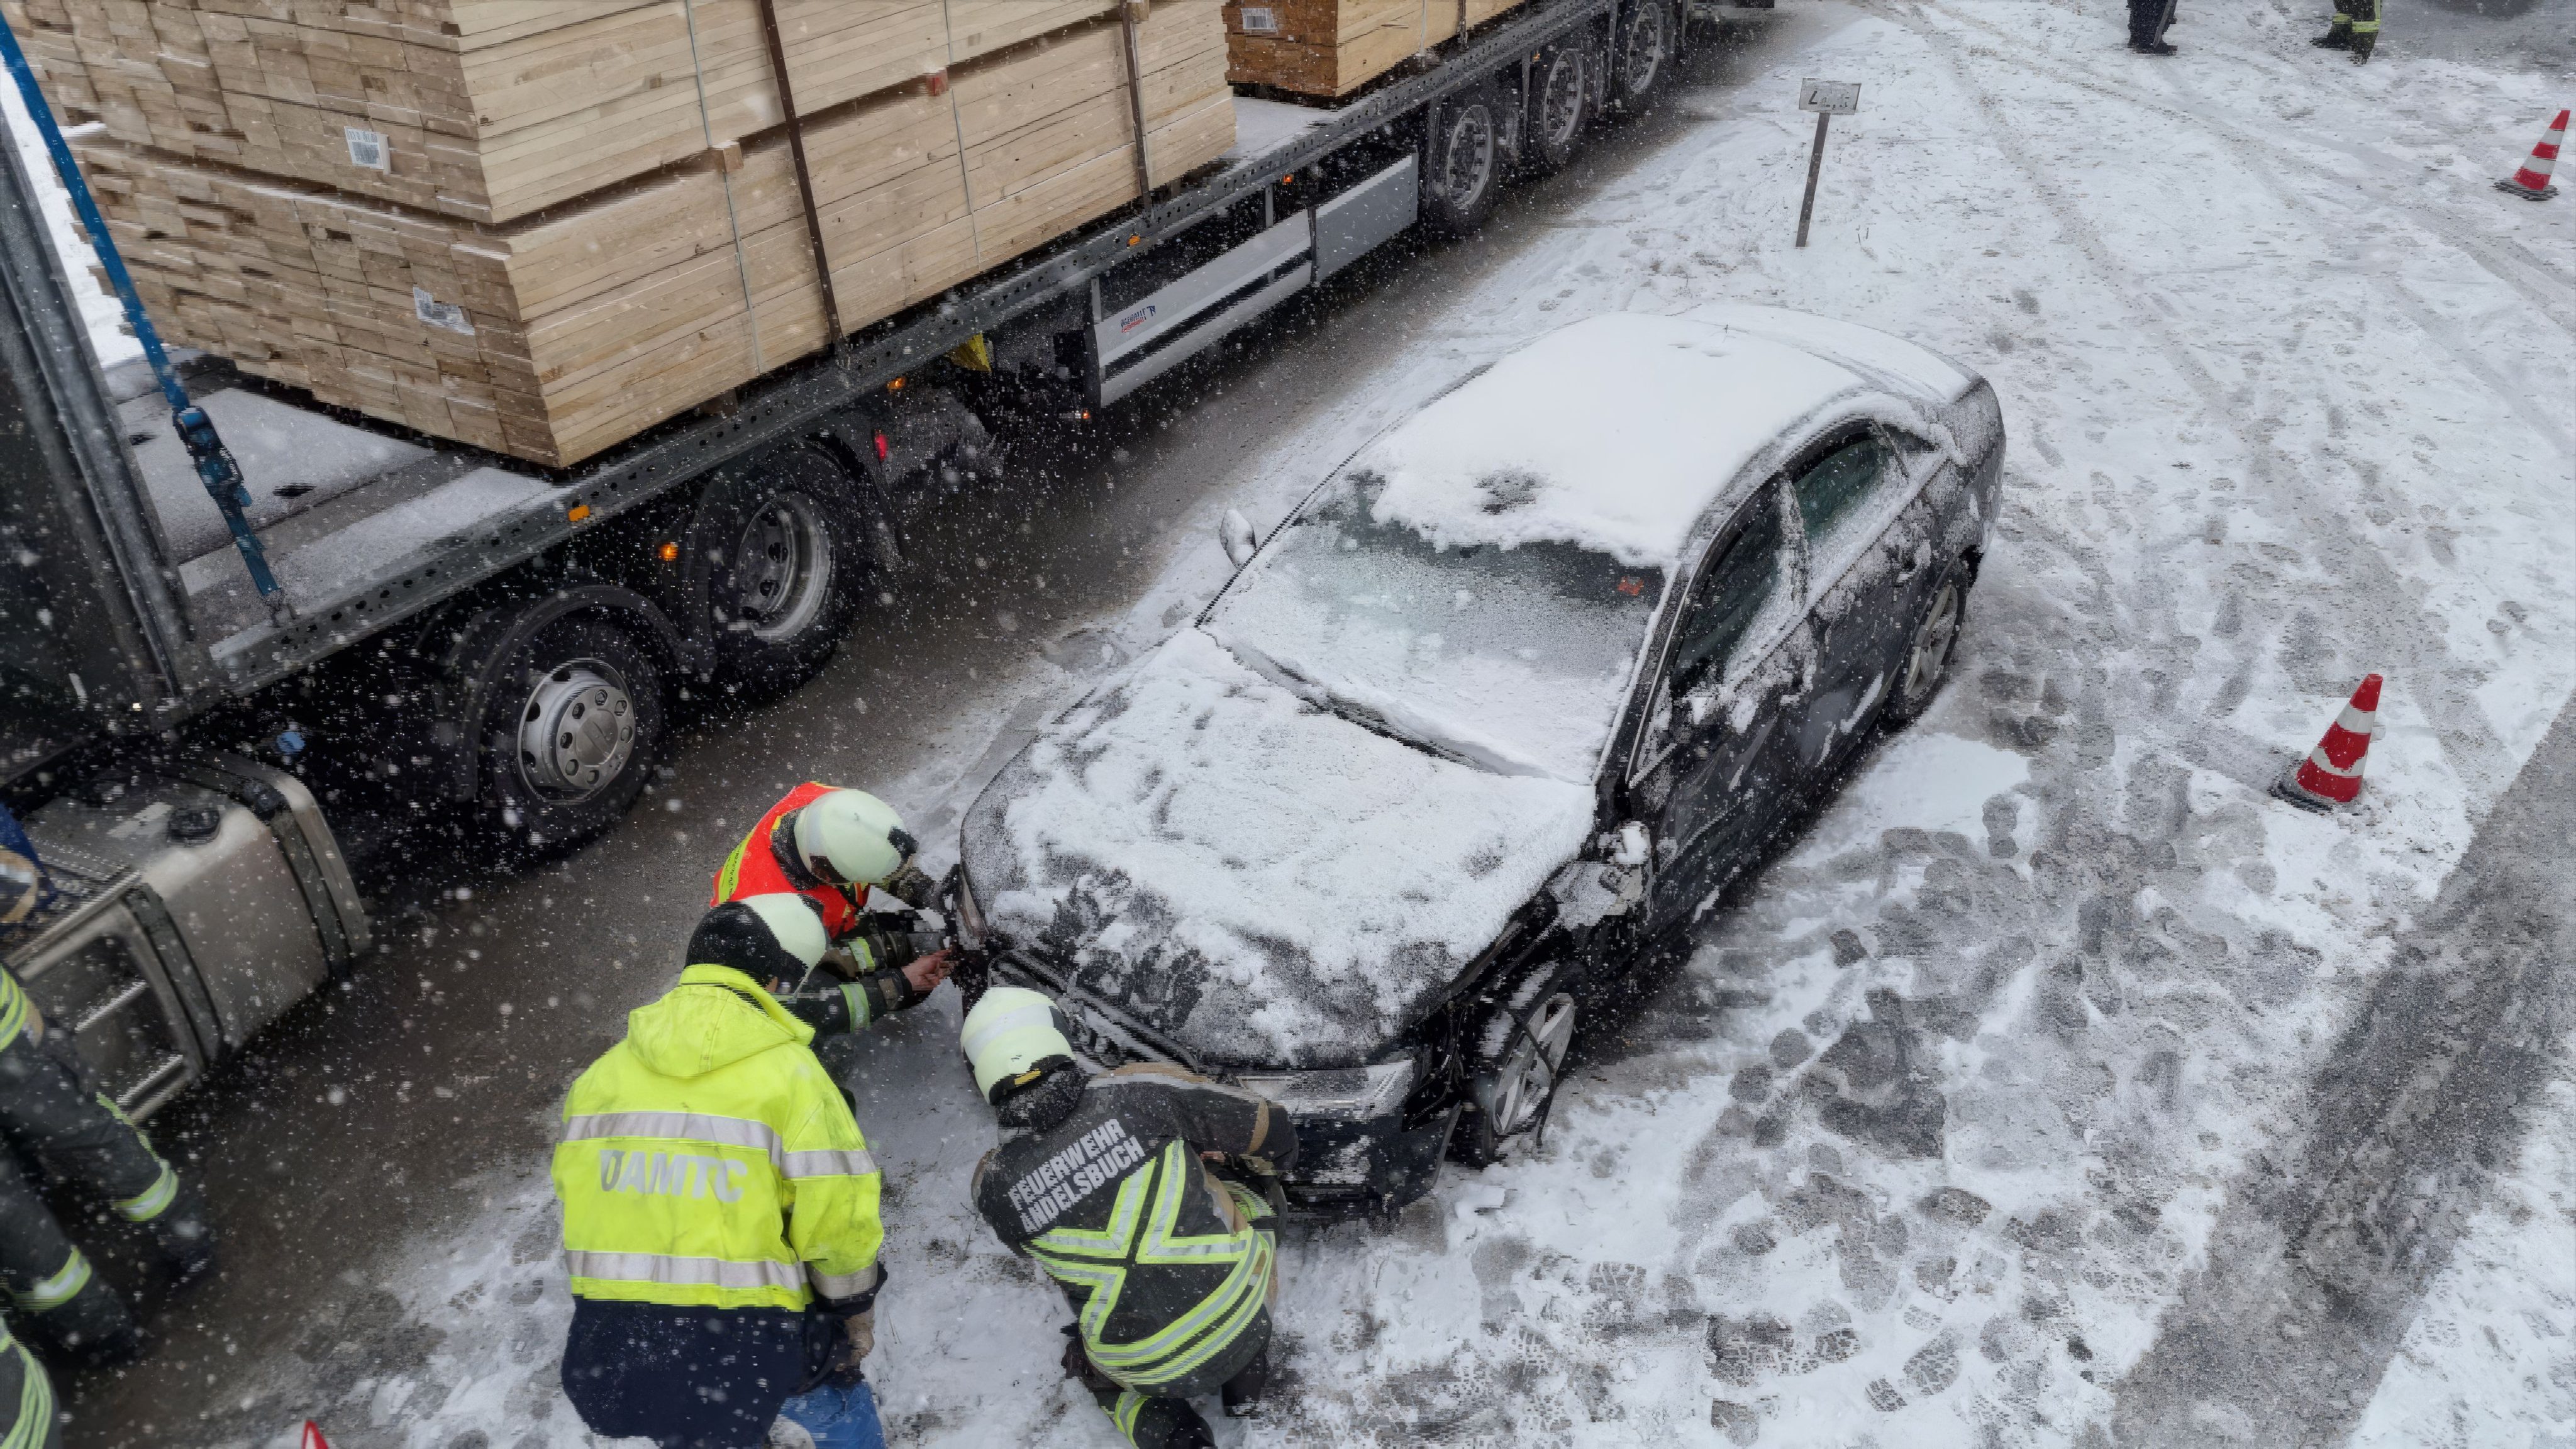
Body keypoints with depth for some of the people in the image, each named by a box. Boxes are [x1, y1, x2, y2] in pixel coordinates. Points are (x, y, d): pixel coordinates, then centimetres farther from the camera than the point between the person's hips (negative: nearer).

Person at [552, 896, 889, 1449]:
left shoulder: (603, 1072, 5)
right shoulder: (787, 1071, -10)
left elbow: (574, 1189, 12)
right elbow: (838, 1217, -10)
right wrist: (857, 1311, 8)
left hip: (609, 1360, 5)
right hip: (748, 1355, -4)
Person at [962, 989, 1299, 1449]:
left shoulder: (994, 1185, -10)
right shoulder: (1140, 1089, -14)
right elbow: (1269, 1130, -5)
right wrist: (1268, 1159, 20)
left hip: (1149, 1370, 1)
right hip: (1243, 1322, 0)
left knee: (1084, 1355, 36)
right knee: (1247, 1206, 30)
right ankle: (1246, 1379, 20)